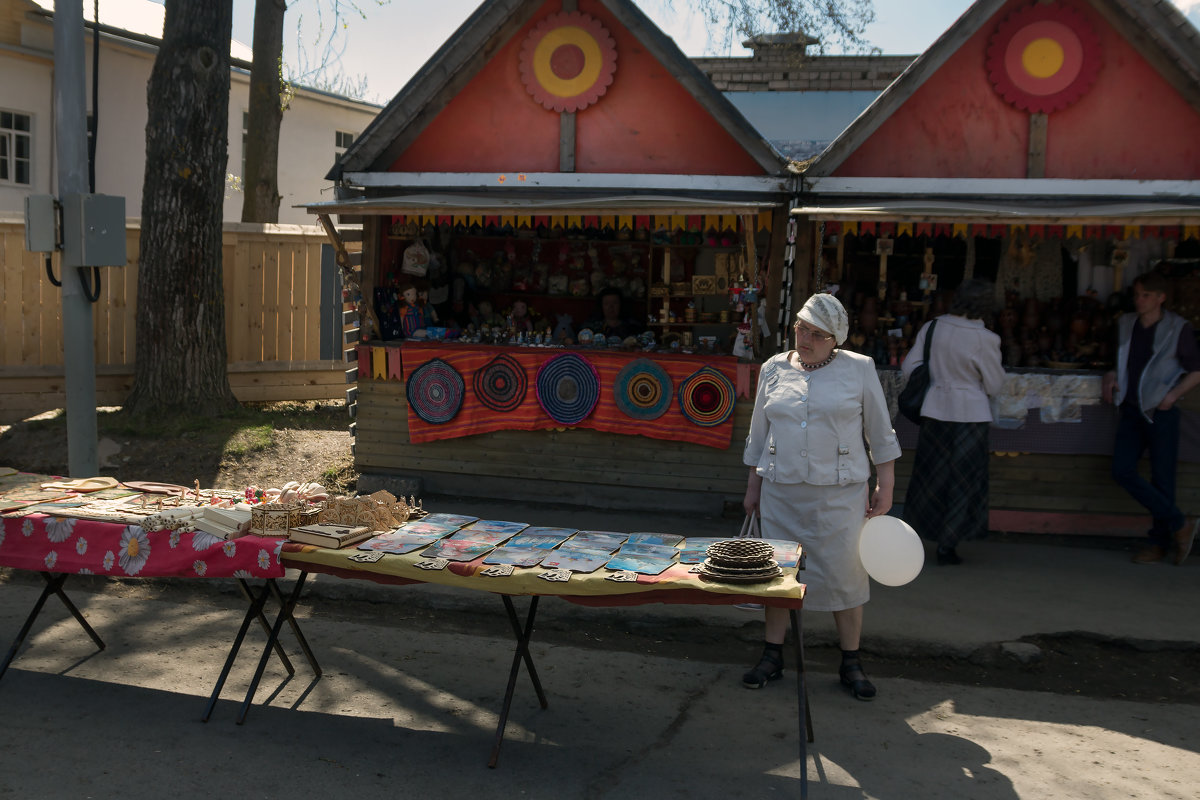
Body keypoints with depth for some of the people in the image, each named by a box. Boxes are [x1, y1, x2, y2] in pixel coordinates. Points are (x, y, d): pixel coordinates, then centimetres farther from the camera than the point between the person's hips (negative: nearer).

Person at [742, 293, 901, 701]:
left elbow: (880, 433, 4)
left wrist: (885, 484, 1)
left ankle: (851, 663, 17)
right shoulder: (774, 369, 7)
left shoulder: (859, 369, 0)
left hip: (839, 493, -2)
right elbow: (759, 433, 14)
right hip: (781, 491, 3)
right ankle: (773, 656, 22)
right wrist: (753, 484, 13)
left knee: (845, 574, 1)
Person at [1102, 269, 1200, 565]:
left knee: (1161, 479, 0)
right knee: (1122, 471, -6)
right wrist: (1111, 376, 3)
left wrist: (1174, 394, -13)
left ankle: (1160, 543, 12)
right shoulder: (1125, 324, 9)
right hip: (1131, 410, 5)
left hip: (1161, 413, -5)